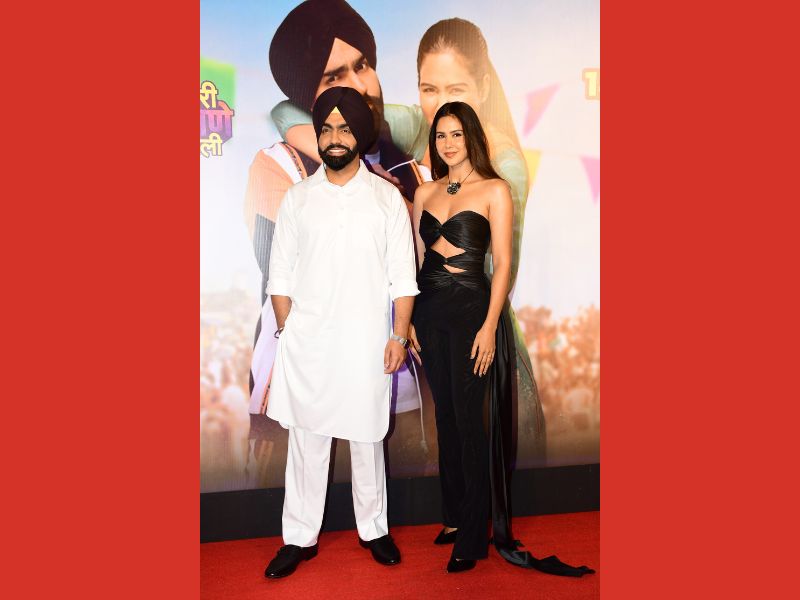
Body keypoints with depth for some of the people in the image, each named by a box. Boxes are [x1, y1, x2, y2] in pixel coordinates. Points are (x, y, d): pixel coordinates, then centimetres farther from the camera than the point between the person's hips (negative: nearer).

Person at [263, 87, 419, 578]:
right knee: (306, 437, 8)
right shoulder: (298, 198, 6)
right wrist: (286, 332, 0)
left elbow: (403, 276, 1)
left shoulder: (387, 197, 2)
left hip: (366, 339, -1)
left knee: (367, 438, 10)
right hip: (307, 339, 1)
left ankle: (374, 528, 30)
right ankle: (301, 537, 24)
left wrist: (399, 336, -5)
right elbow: (281, 274, 6)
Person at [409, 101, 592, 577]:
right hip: (430, 309, 5)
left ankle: (473, 537, 10)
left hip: (471, 307, -5)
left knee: (469, 420, -2)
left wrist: (489, 327, -14)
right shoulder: (425, 193, 12)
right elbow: (417, 259, 12)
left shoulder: (495, 190, -3)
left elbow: (503, 264, -7)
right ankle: (454, 515, 27)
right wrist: (409, 321, 7)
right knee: (445, 416, 12)